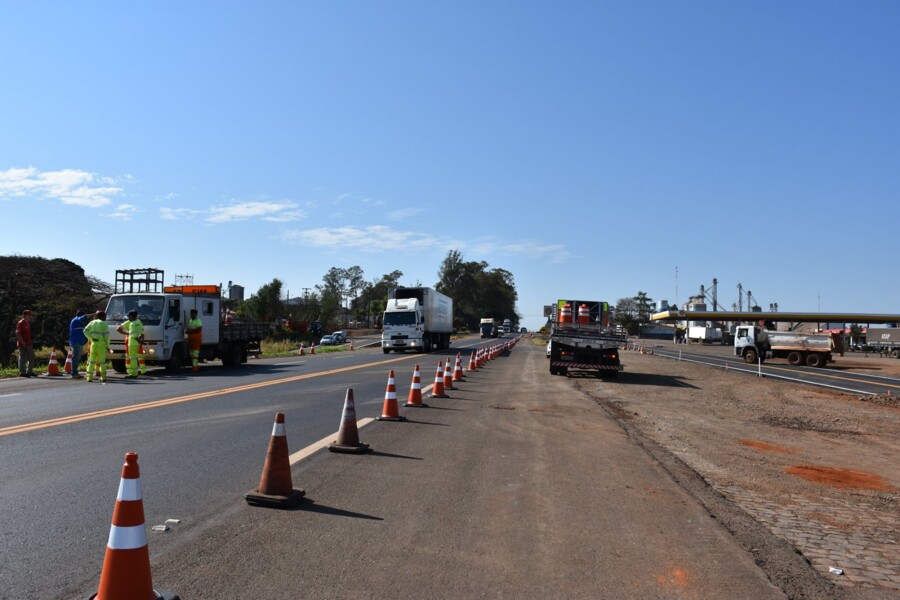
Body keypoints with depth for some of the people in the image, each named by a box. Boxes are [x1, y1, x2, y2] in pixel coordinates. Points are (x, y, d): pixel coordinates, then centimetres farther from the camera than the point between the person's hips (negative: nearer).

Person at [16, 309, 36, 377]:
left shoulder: (28, 323, 16)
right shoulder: (20, 323, -11)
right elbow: (17, 334, -18)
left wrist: (30, 343, 14)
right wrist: (23, 343, -21)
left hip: (28, 344, 9)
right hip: (22, 345, -9)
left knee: (31, 357, 12)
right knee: (23, 358, -4)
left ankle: (29, 371, 21)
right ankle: (22, 372, 2)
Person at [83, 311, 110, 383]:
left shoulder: (92, 322, 12)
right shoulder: (104, 324, 0)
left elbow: (85, 331, 1)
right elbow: (106, 335, -6)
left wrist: (91, 338, -2)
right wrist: (107, 345, 0)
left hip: (93, 343, 3)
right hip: (101, 344, -3)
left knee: (92, 360, 7)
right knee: (102, 361, 2)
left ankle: (89, 377, 1)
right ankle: (103, 377, 2)